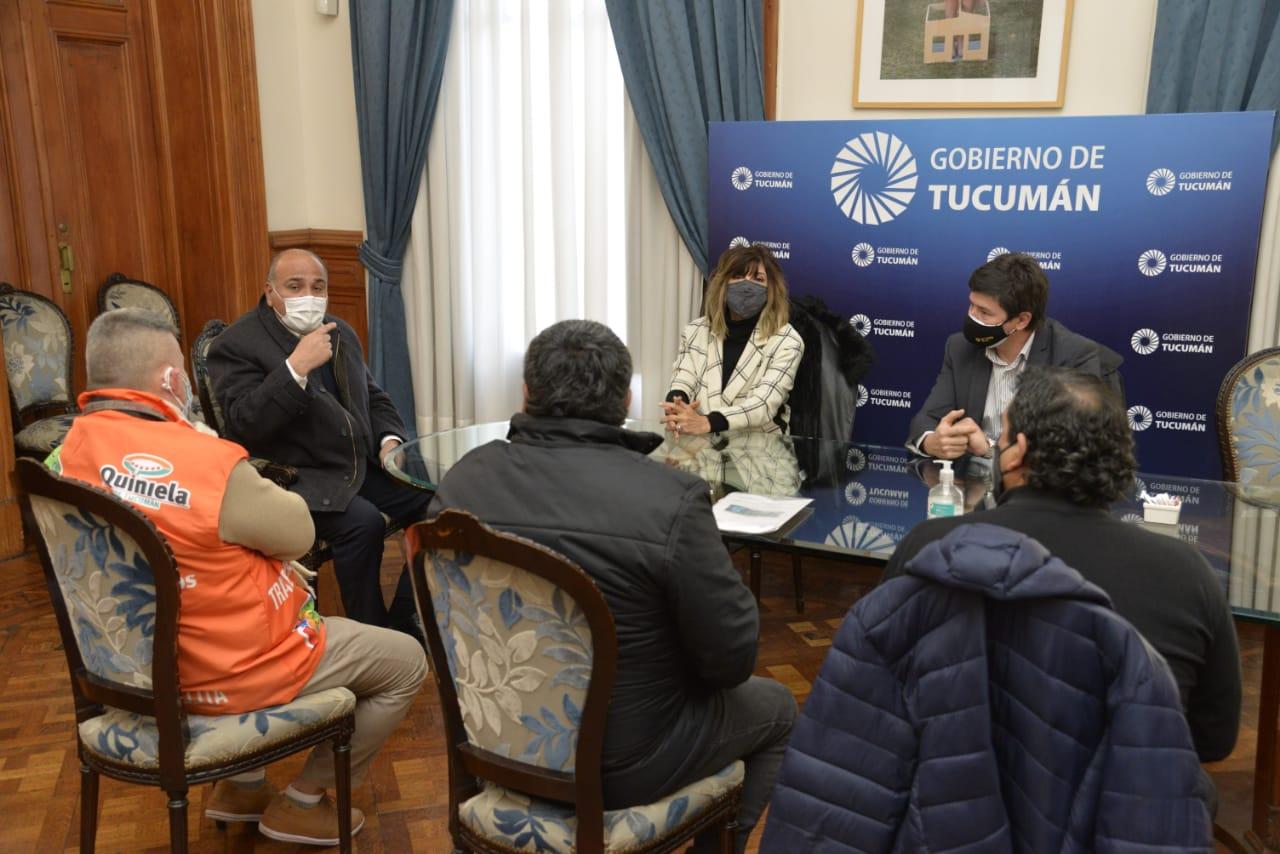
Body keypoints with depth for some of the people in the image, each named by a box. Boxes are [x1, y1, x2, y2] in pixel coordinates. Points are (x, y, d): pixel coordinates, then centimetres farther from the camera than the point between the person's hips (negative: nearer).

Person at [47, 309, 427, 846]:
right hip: (235, 672, -8)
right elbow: (297, 534, -13)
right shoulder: (209, 464, -30)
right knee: (407, 662, 10)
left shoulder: (68, 456, -7)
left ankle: (241, 787, 35)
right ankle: (301, 803, 20)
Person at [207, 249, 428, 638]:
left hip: (363, 465, 7)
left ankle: (404, 623, 2)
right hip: (298, 480, -7)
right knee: (363, 522, -32)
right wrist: (296, 367, -28)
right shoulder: (236, 345, -8)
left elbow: (374, 398, 21)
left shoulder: (341, 333, 13)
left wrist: (389, 441, 0)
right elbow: (245, 424, -20)